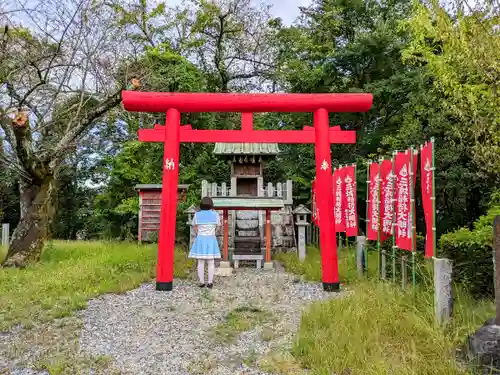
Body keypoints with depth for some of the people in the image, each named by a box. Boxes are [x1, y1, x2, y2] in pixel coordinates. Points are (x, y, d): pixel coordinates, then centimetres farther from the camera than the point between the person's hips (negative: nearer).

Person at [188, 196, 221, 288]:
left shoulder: (197, 215, -1)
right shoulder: (215, 214, -2)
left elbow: (195, 228, 2)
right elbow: (217, 227, 4)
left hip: (200, 239, 1)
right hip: (211, 239, 0)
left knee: (200, 262, 4)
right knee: (211, 262, 4)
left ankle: (201, 282, 7)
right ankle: (210, 282, 4)